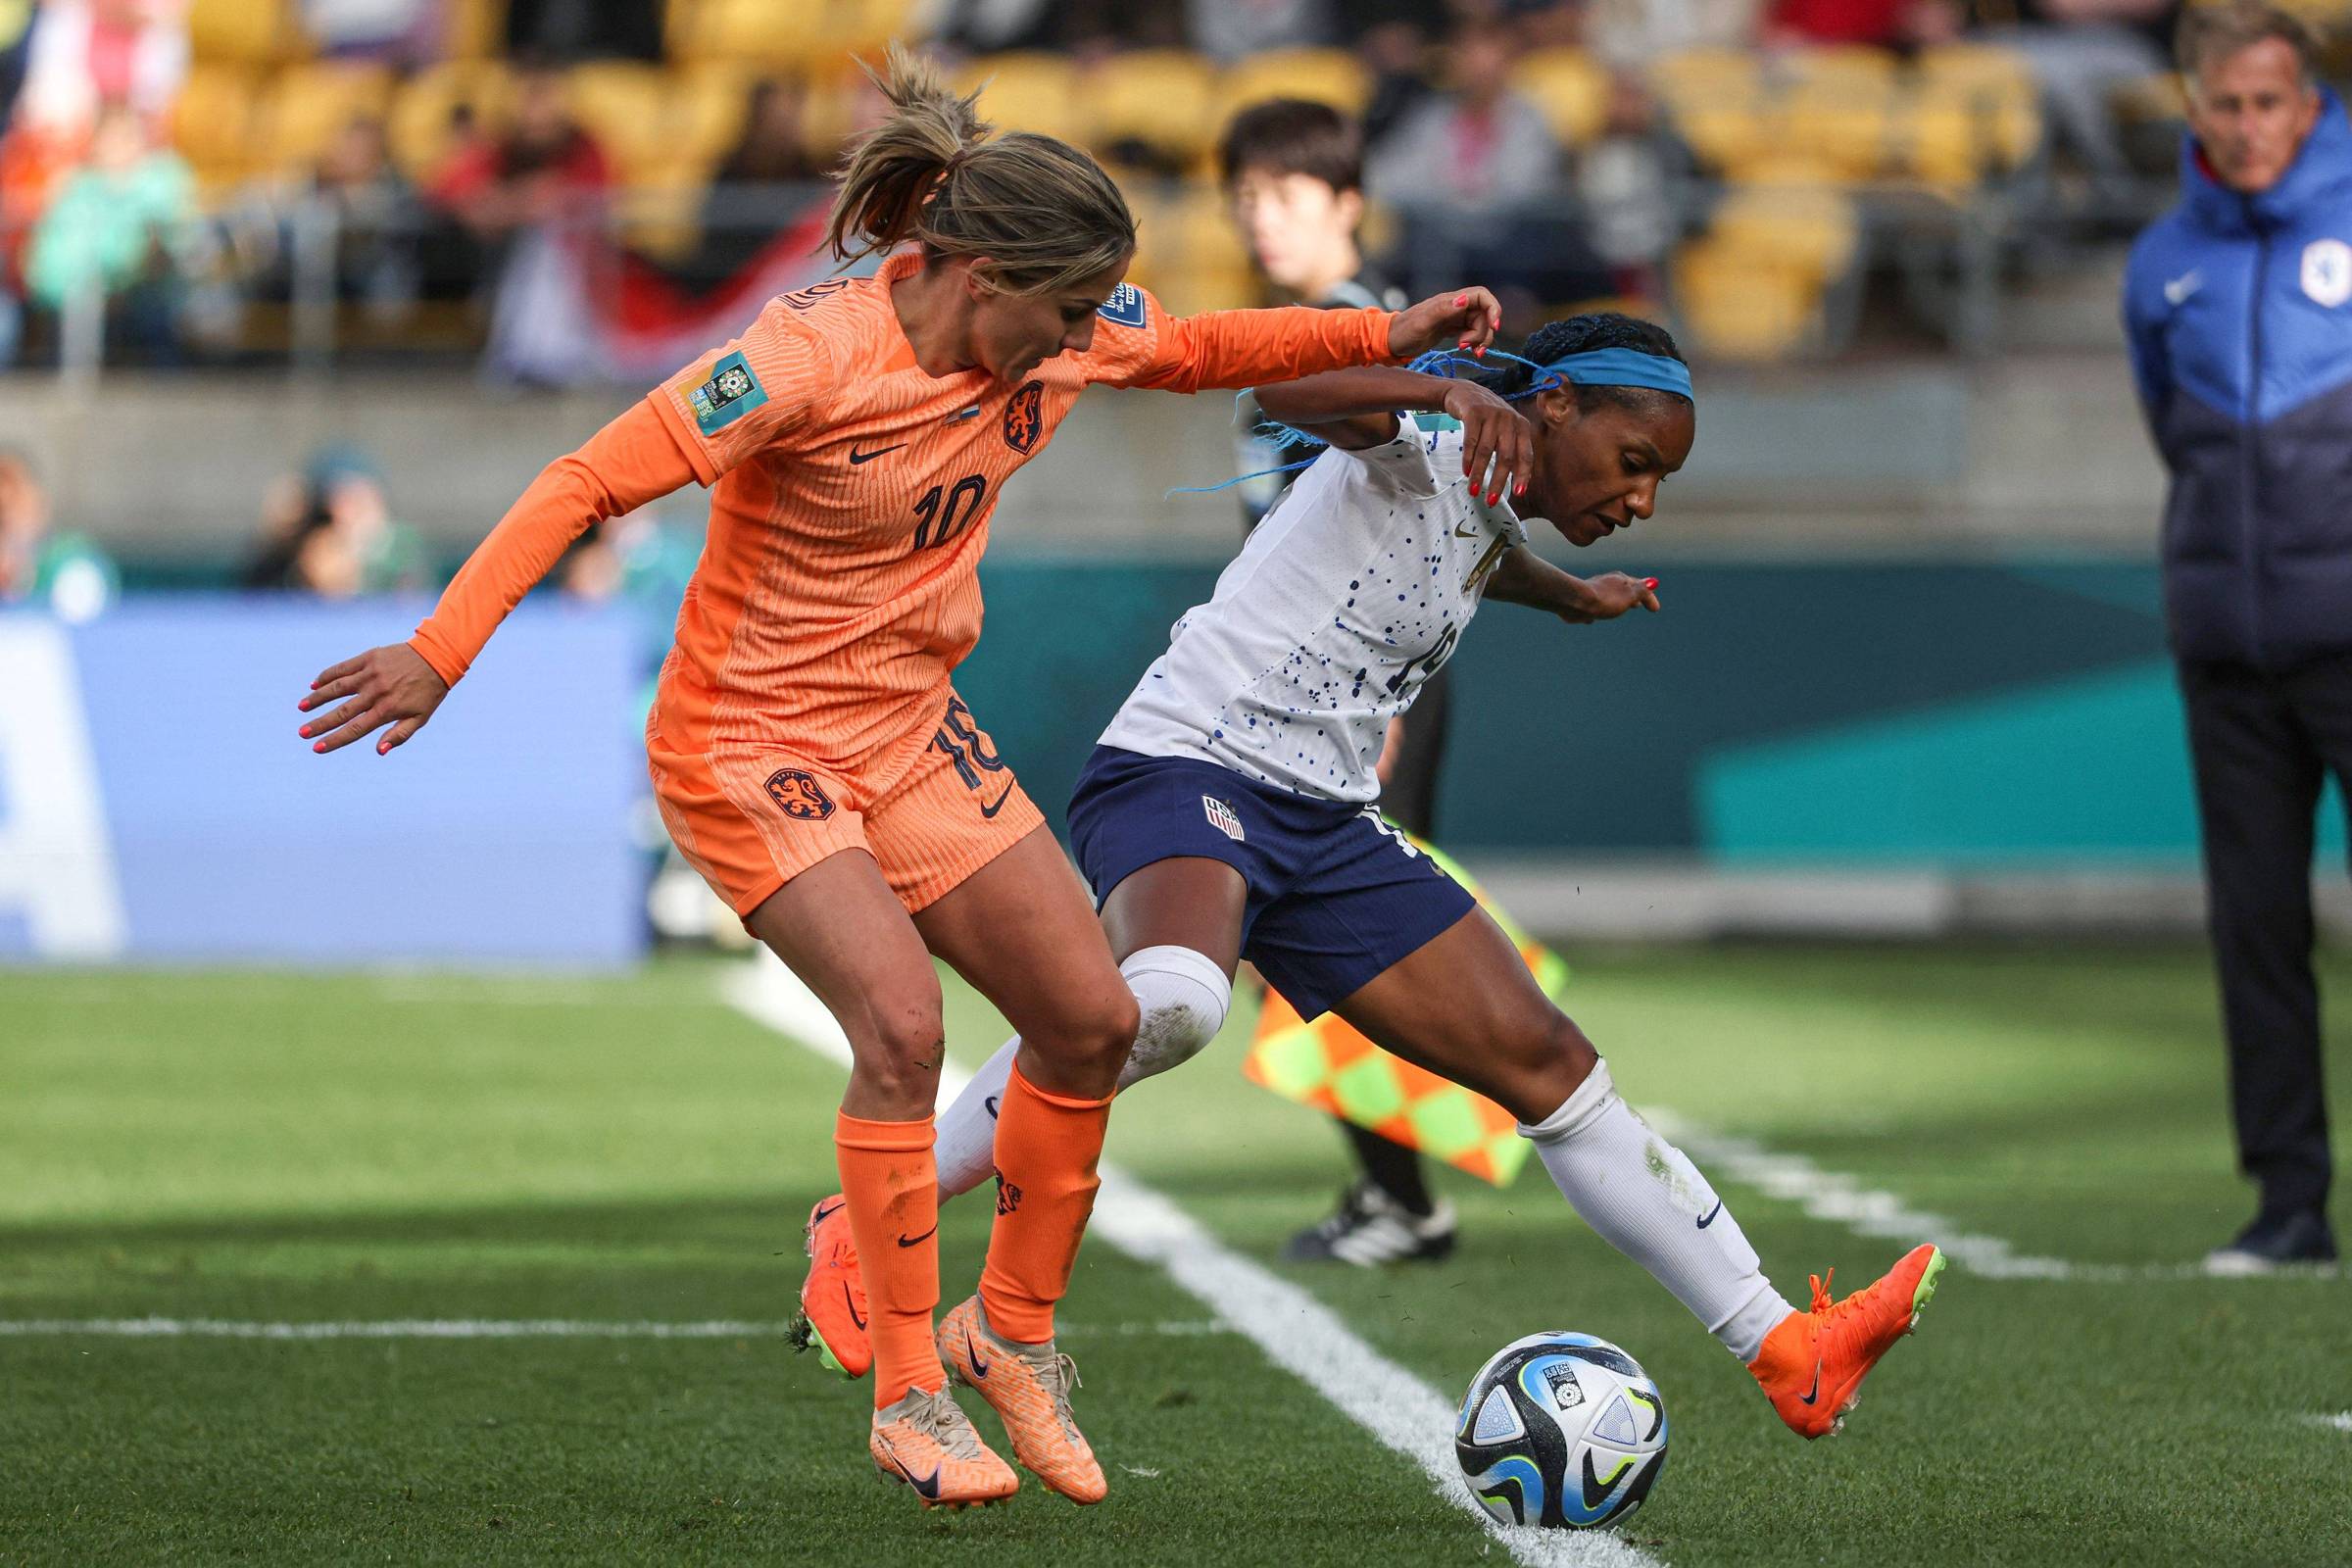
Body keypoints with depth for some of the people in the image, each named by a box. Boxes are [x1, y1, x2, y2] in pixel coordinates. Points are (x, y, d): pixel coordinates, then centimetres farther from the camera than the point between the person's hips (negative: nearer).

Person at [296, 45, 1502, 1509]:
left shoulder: (1061, 332, -7)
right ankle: (907, 1397, -12)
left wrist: (1385, 336, 7)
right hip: (749, 734, -7)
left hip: (909, 726, 7)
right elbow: (590, 481, -26)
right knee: (901, 1020, -25)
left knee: (1094, 1017, 2)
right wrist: (439, 655, -32)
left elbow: (1196, 348, 15)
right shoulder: (809, 357, -27)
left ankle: (1014, 1329, 23)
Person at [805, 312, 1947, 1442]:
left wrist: (1570, 597, 64)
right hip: (1183, 772, -9)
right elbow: (1284, 388, -33)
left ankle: (1787, 1355, 7)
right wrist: (1456, 395, -48)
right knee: (1174, 1002, -41)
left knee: (1544, 1059, 3)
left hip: (1327, 829, 9)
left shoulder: (1489, 525, 18)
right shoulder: (1423, 448, -10)